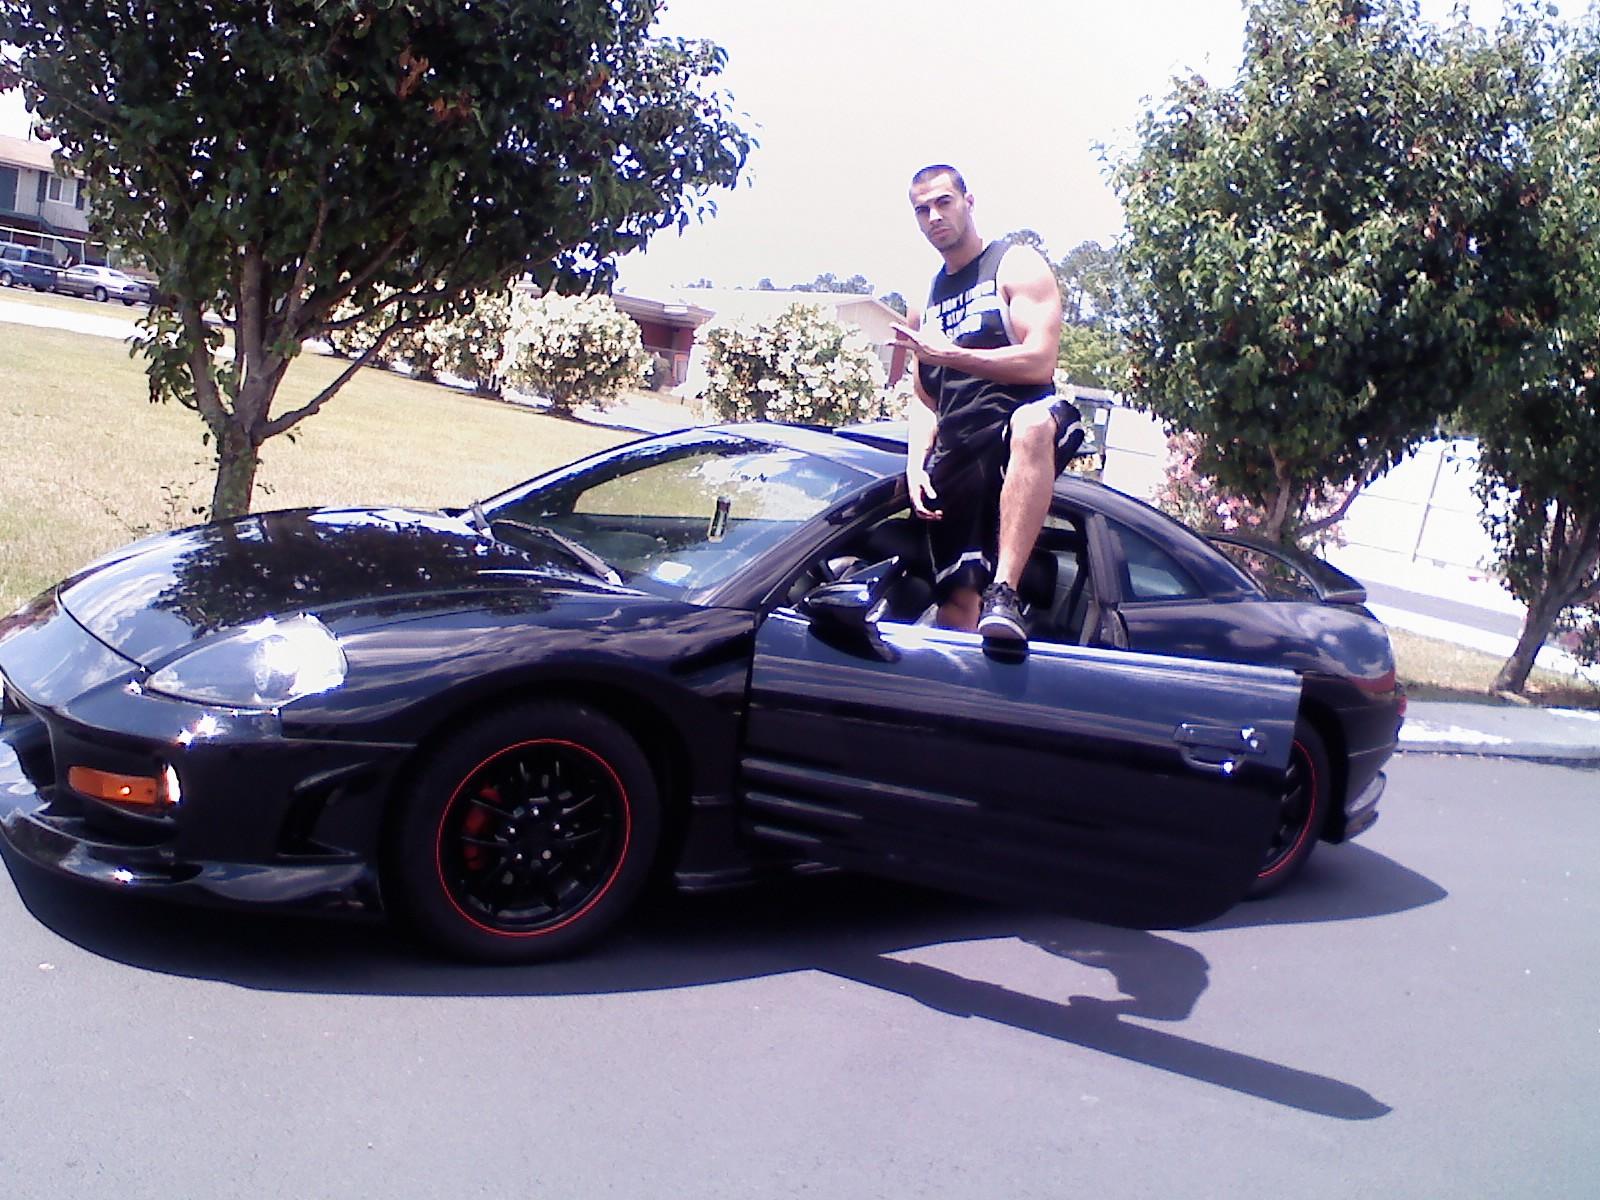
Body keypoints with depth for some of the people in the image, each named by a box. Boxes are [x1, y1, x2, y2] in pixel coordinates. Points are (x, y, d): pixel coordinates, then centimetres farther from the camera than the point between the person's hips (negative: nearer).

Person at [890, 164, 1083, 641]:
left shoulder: (1017, 266, 5)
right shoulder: (928, 300, 24)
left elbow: (1039, 363, -10)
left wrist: (948, 354, -10)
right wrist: (916, 461, 6)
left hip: (1017, 433, -6)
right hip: (955, 455, 6)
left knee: (1033, 423, -43)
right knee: (958, 603, 1)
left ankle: (1004, 593, -46)